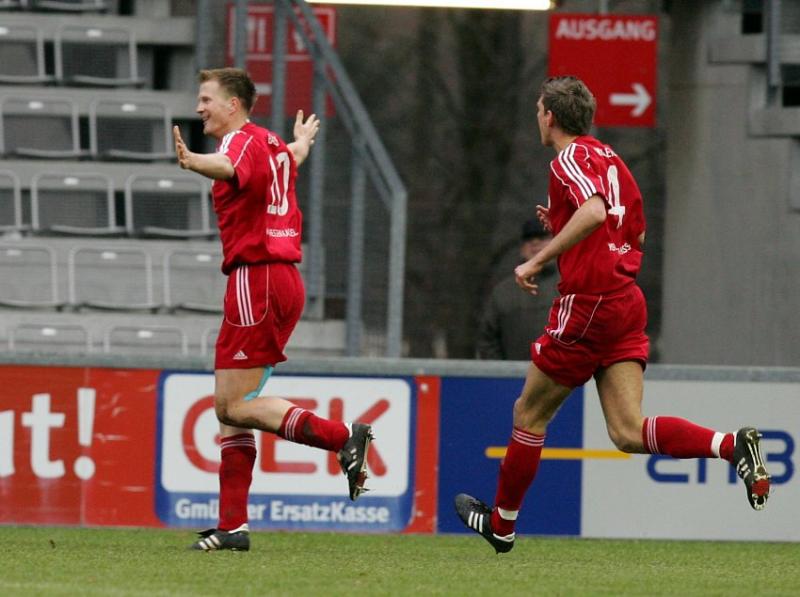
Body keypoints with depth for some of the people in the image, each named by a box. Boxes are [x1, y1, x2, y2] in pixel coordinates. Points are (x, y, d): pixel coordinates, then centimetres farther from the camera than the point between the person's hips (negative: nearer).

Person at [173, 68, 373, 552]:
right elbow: (295, 155, 45)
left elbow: (230, 168, -36)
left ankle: (343, 437, -18)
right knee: (231, 408, 9)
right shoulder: (273, 144, 18)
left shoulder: (242, 140, -10)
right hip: (284, 278, 10)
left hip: (256, 277, -10)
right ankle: (233, 525, 7)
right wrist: (305, 136, 68)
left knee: (236, 405, -11)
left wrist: (194, 163, -58)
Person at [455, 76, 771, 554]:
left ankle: (501, 524, 22)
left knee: (529, 414, 9)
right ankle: (733, 445, -22)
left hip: (588, 303, -8)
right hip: (628, 303, 8)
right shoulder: (611, 160, 19)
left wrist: (539, 260, -23)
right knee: (628, 432, -2)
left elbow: (594, 211, -28)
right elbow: (636, 233, 25)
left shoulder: (571, 159, -9)